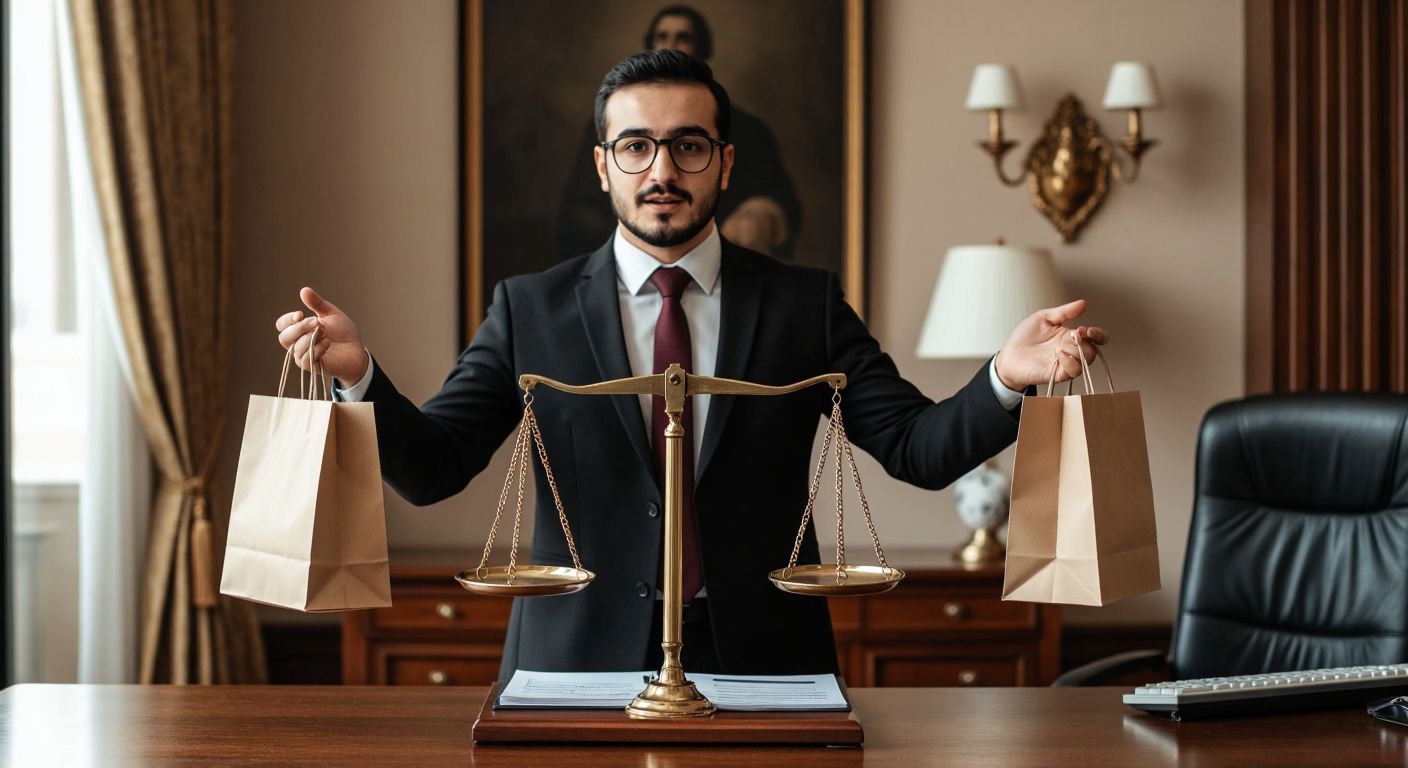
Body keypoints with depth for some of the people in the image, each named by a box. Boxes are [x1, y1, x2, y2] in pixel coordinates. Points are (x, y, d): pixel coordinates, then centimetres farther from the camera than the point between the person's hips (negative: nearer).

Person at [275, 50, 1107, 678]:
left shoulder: (804, 304, 3)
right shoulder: (532, 308, 2)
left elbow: (917, 448, -3)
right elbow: (430, 468, -1)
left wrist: (1005, 379, -23)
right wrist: (358, 372, -20)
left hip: (761, 656, 1)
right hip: (583, 659, 0)